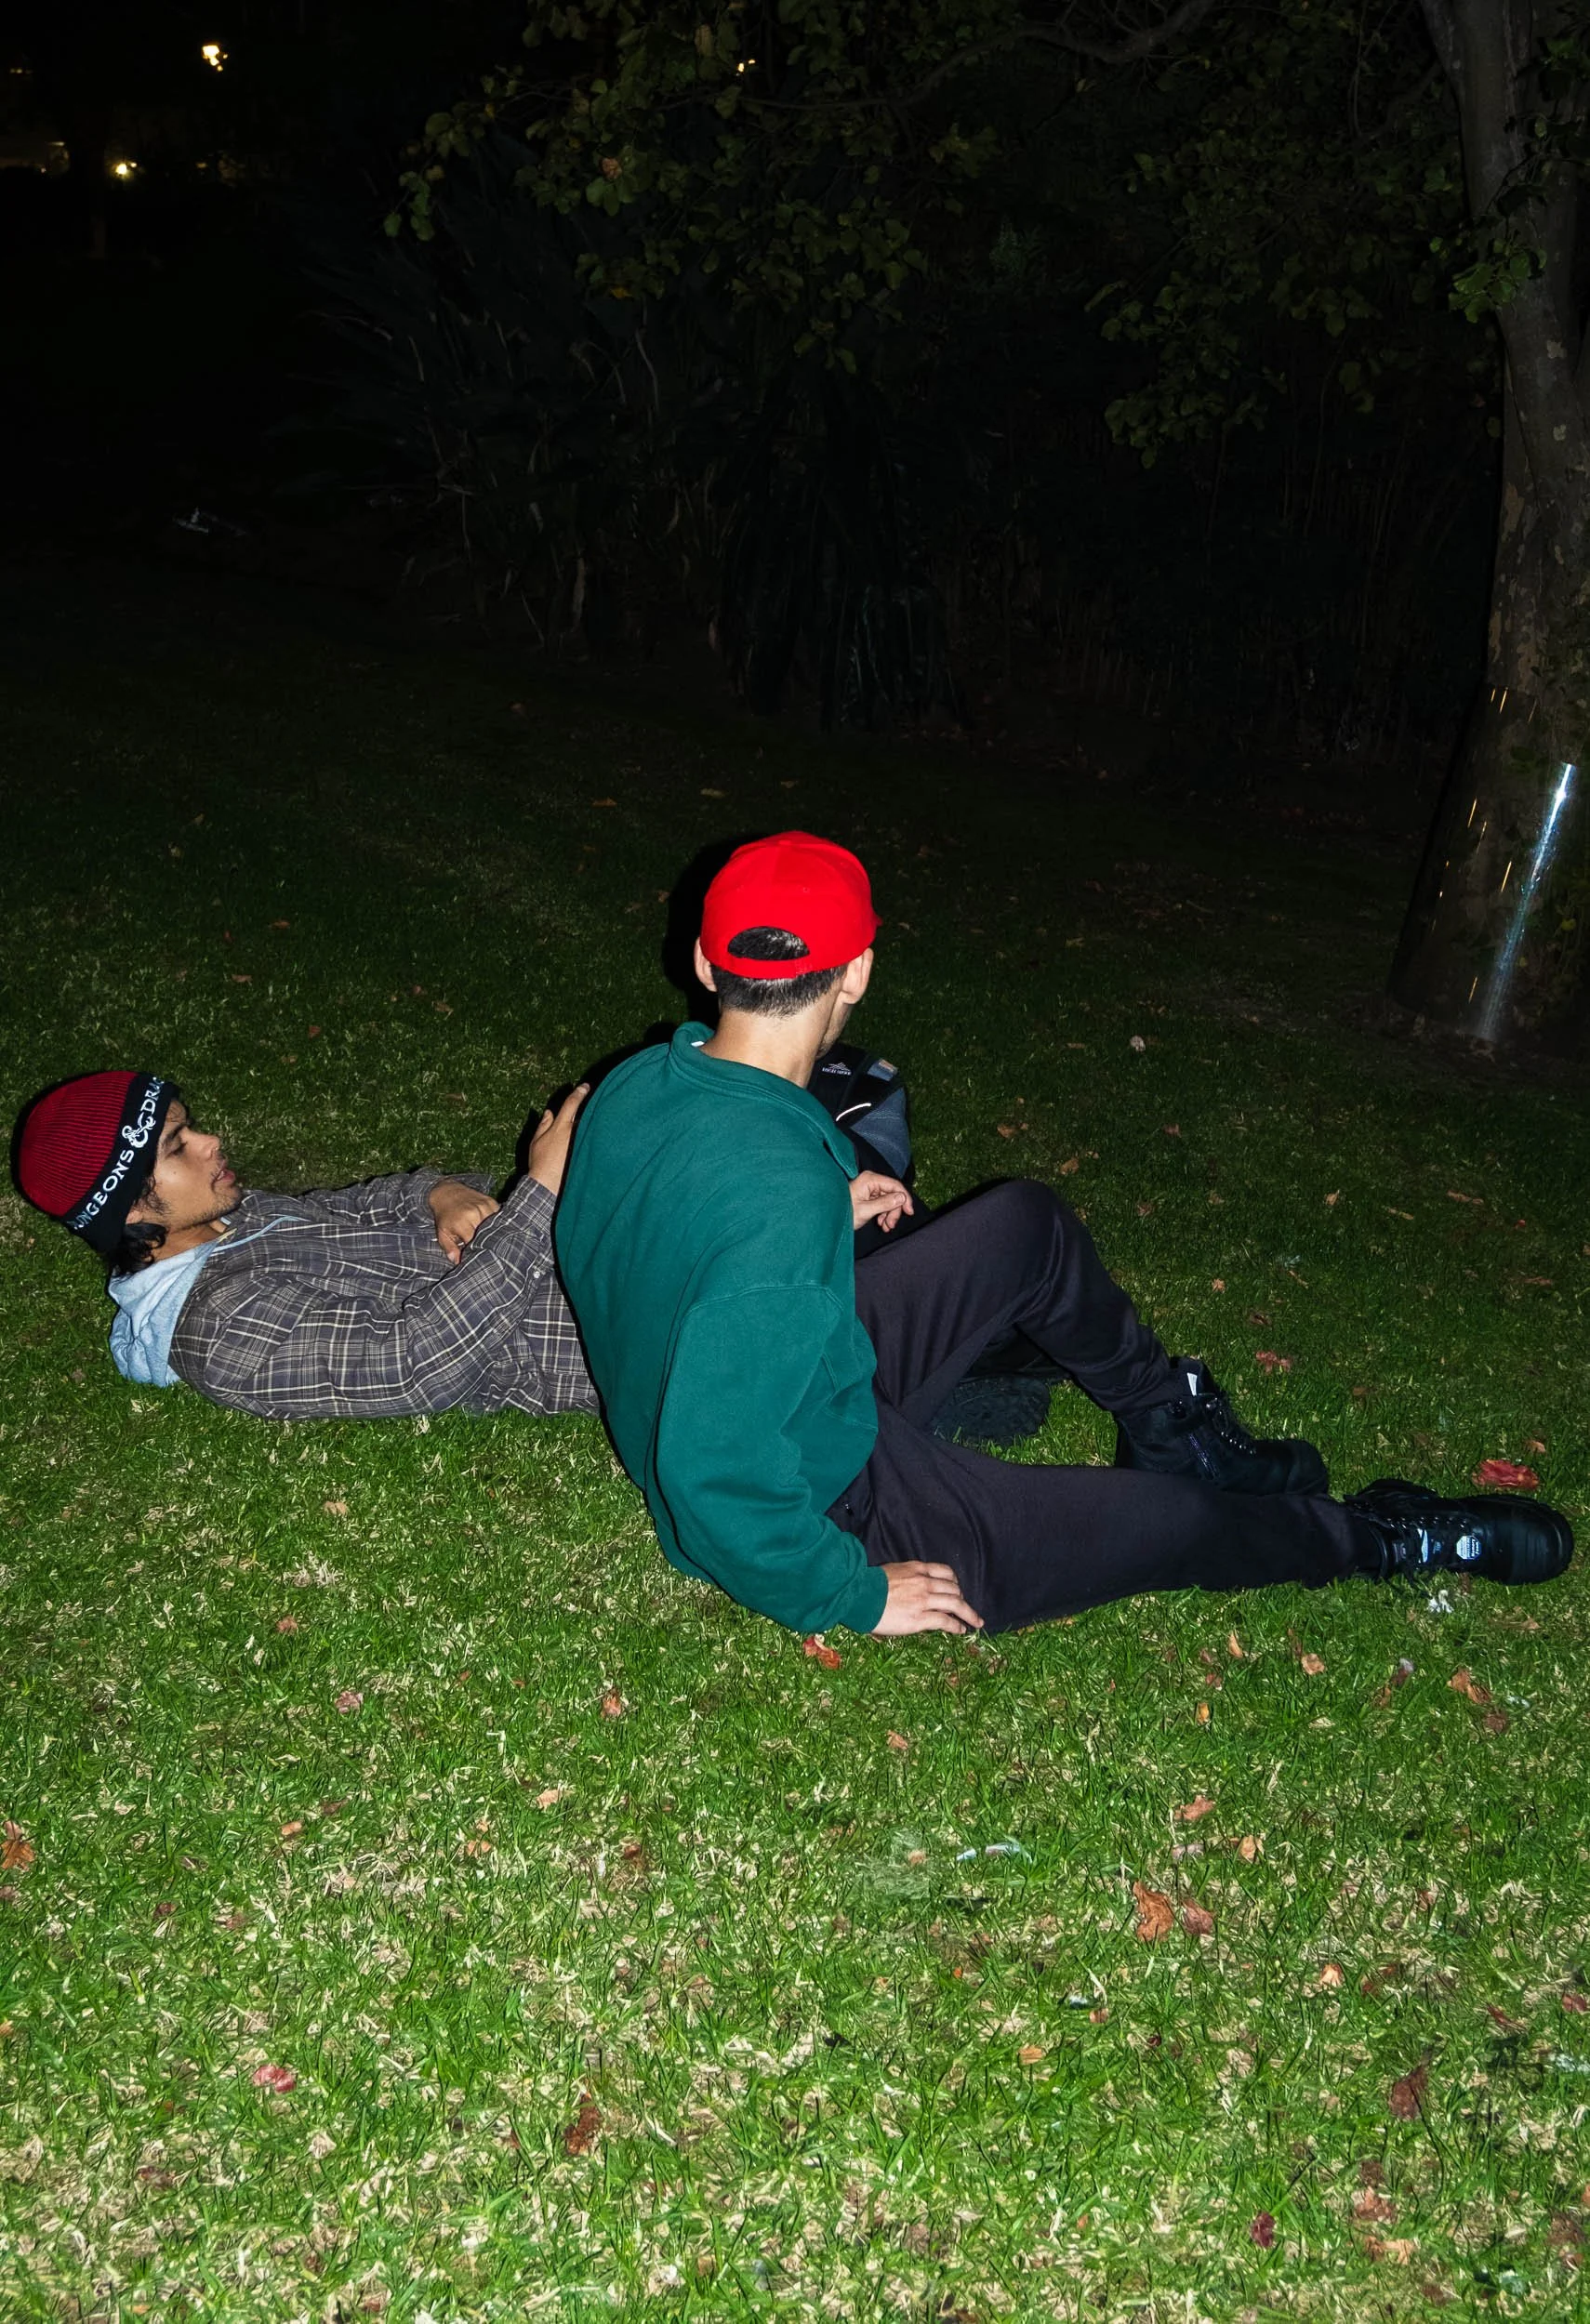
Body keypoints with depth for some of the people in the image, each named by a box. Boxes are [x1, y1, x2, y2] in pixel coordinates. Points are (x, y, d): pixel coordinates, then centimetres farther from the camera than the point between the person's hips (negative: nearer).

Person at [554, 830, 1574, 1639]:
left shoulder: (636, 1086, -12)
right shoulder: (782, 1204, -39)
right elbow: (714, 1477, -38)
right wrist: (856, 1597, -21)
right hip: (832, 1508, -8)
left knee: (1028, 1223, 13)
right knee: (1175, 1522, 7)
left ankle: (1175, 1422, 37)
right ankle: (1378, 1541, 36)